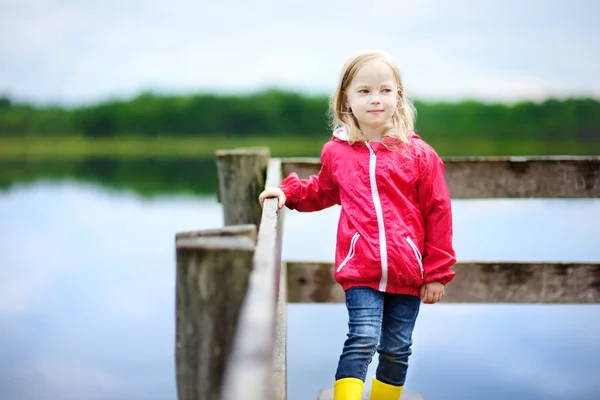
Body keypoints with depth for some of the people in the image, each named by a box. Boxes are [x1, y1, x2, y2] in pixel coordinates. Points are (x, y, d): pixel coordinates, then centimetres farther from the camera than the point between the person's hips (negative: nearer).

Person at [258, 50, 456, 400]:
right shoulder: (336, 152, 4)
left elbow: (438, 214, 1)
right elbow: (323, 192, 26)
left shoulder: (418, 154, -2)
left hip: (408, 275, 1)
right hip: (361, 271, 0)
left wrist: (437, 273, 0)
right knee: (362, 341, -14)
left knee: (396, 351, 11)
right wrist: (289, 191, 7)